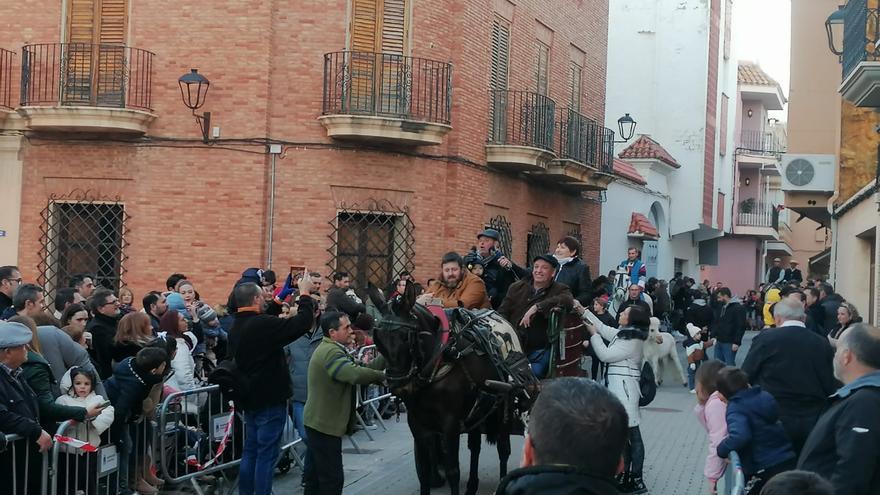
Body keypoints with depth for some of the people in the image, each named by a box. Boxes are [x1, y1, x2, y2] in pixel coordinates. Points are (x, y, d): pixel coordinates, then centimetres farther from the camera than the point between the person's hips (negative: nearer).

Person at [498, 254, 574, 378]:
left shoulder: (559, 290, 6)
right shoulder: (517, 288, 15)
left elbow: (567, 300, -17)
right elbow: (502, 313, 10)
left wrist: (536, 307, -25)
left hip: (540, 350, -2)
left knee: (535, 373, -25)